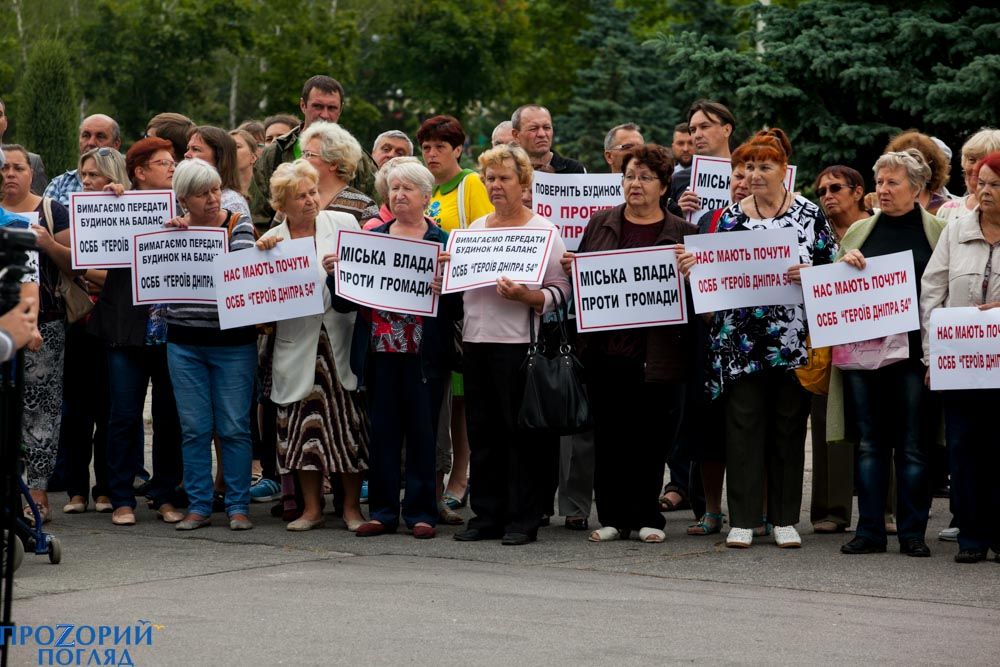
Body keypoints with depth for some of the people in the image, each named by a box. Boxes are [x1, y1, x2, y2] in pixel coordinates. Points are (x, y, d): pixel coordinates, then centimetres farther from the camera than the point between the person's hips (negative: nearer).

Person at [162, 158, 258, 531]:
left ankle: (238, 506, 8)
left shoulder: (239, 224, 0)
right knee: (194, 428, 4)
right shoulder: (173, 227, 7)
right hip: (184, 343, 2)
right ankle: (198, 505, 12)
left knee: (234, 428, -1)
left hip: (233, 343, -2)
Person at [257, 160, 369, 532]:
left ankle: (352, 506, 11)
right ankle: (312, 508, 14)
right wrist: (263, 258, -9)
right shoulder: (270, 241, 6)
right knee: (304, 426, 3)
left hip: (340, 340, -1)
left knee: (349, 423, 0)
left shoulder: (344, 223, 3)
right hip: (298, 345, 1)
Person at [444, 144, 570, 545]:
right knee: (482, 432, 8)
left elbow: (560, 290, -8)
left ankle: (523, 520, 3)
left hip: (517, 343, -6)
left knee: (520, 433, -3)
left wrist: (525, 296, -24)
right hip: (475, 340, 6)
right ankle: (486, 516, 15)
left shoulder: (543, 230, -1)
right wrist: (448, 268, 2)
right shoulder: (474, 229, 17)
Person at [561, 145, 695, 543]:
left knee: (652, 437, 2)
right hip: (606, 348, 2)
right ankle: (613, 517, 13)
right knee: (609, 436, 5)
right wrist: (570, 267, -4)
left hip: (656, 355, -2)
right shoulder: (599, 224, 12)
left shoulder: (682, 233, 5)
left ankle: (647, 518, 13)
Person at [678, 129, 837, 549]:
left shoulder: (810, 215, 2)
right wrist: (692, 265, -10)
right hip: (741, 342, 1)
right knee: (743, 426, 0)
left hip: (794, 342, -1)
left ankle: (785, 519, 13)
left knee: (788, 427, 5)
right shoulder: (730, 218, 8)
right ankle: (742, 520, 5)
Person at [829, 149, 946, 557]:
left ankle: (912, 533, 8)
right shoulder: (859, 231, 12)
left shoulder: (938, 232, 2)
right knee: (870, 443, 5)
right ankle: (870, 530, 9)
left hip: (913, 351, -3)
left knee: (913, 445, 1)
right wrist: (844, 262, -4)